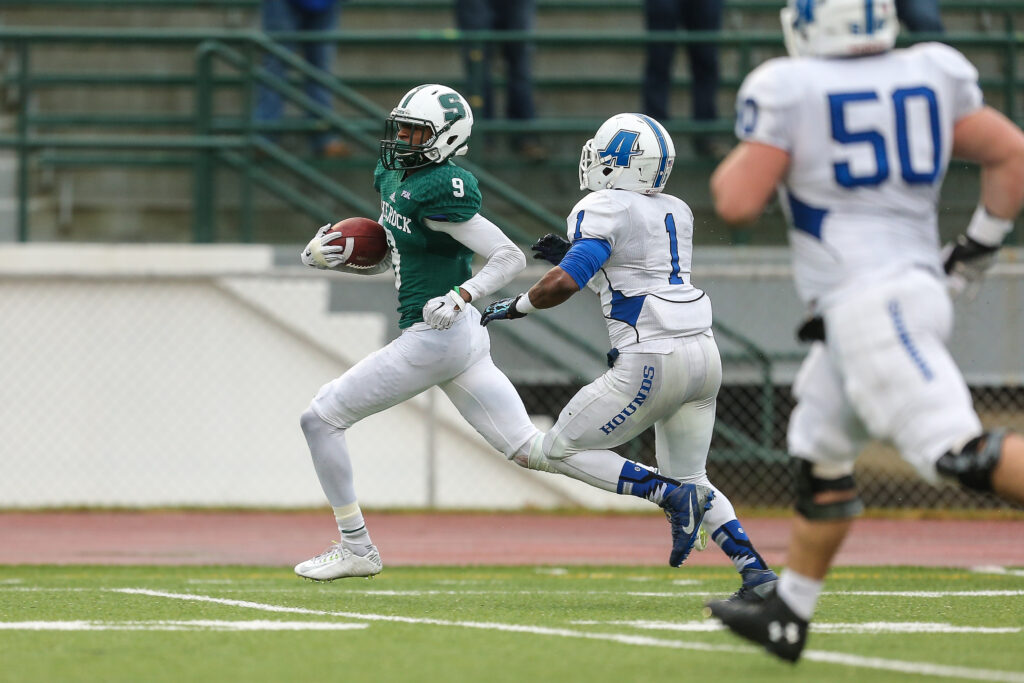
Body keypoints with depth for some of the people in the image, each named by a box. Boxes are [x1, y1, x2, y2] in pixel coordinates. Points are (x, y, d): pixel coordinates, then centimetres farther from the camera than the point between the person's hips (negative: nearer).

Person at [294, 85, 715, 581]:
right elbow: (381, 259, 25)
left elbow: (510, 257, -18)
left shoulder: (438, 193, -17)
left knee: (321, 418, 1)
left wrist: (461, 297, -30)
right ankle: (668, 492, 1)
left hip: (434, 336, -10)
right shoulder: (393, 178, 12)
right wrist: (324, 255, 9)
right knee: (530, 448, 7)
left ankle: (356, 548, 9)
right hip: (462, 338, 10)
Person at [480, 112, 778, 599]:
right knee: (688, 476, 21)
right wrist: (572, 258, 24)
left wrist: (513, 307, -2)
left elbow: (563, 285, -18)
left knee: (557, 452, 3)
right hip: (703, 354, 8)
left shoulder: (604, 210, -8)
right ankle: (755, 569, 4)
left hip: (653, 360, -8)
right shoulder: (677, 212, 15)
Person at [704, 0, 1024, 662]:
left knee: (960, 451, -17)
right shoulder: (930, 76, 9)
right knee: (821, 452, 19)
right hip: (921, 282, 8)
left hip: (867, 302, -8)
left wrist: (745, 153, 14)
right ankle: (786, 616, 27)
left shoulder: (788, 90, -6)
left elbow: (738, 202, -7)